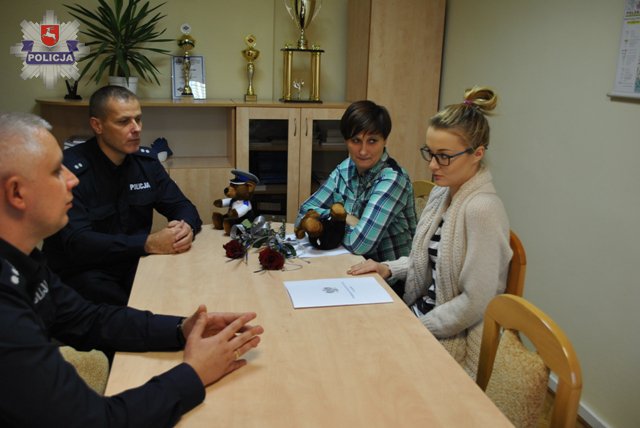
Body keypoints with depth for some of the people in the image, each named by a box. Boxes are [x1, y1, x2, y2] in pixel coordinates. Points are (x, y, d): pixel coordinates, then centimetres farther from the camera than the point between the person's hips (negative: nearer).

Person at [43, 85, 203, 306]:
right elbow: (76, 242, -23)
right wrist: (148, 243, -33)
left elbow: (183, 207, 6)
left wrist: (186, 227, -19)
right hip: (80, 271, -5)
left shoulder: (146, 160, 4)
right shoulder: (70, 169, -15)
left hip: (133, 263, 5)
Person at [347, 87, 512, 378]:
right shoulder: (441, 193, 3)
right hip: (422, 309, 7)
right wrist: (389, 269, 1)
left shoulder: (482, 209, -25)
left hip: (455, 339, -7)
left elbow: (475, 302, -23)